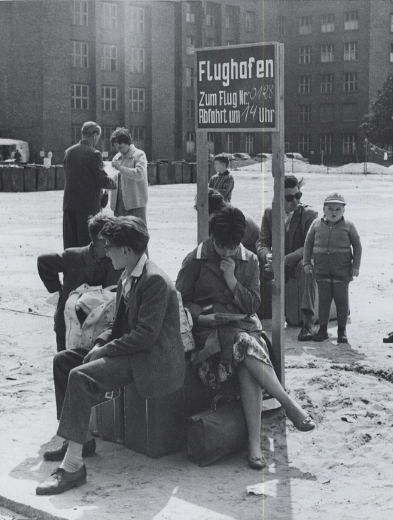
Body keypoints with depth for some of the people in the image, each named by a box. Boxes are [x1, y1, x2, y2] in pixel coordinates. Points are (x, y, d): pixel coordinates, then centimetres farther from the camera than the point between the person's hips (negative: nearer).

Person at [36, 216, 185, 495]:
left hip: (154, 359, -11)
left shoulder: (154, 280, -19)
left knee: (81, 376, -27)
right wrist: (101, 344, 0)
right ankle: (82, 438, 11)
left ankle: (72, 465, -27)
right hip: (130, 350, 11)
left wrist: (106, 350, -19)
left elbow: (146, 334, -24)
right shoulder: (127, 278, 12)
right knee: (62, 361, 7)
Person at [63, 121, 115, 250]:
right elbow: (103, 180, -12)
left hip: (69, 204, 6)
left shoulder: (69, 152, 7)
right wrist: (113, 183, 10)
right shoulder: (93, 154, -12)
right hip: (88, 205, -6)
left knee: (70, 244, 9)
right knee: (87, 243, 0)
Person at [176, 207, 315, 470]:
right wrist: (202, 316, -12)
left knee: (247, 368, -31)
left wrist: (232, 280, -8)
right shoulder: (195, 261, 1)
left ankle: (255, 443, -34)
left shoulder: (250, 261, 10)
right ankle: (290, 404, -28)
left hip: (244, 324, 3)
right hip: (209, 329, -2)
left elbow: (254, 304, 6)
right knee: (246, 345, -36)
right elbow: (180, 300, 4)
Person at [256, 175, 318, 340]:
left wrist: (284, 260, -30)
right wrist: (267, 256, -25)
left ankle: (308, 322, -44)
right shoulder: (269, 213, 4)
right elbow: (262, 243, 2)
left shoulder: (309, 214, -6)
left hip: (297, 263, -3)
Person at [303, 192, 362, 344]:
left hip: (342, 270, -1)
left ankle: (342, 330, 13)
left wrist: (356, 266, -1)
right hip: (322, 270, 1)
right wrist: (307, 262, 5)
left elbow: (357, 246, 4)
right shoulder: (316, 224, 3)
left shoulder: (348, 226, -1)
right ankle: (323, 329, 13)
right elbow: (308, 243, 10)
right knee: (323, 299, 6)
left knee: (342, 300, 3)